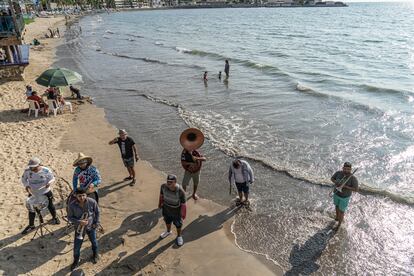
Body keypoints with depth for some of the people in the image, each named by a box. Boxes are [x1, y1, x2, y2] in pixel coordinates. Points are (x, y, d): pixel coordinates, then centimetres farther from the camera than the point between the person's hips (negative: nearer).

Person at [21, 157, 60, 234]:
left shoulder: (46, 170, -19)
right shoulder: (27, 171, -13)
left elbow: (52, 178, -5)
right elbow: (23, 179, 3)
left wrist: (49, 183, -27)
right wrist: (26, 185, -16)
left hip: (46, 193, -1)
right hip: (33, 194, 2)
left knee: (50, 206, 17)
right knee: (31, 210, 9)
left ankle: (55, 218, 45)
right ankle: (31, 225, 30)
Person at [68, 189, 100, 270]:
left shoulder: (92, 202, -24)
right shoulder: (72, 205, -25)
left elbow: (97, 212, -7)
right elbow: (70, 217, -12)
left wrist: (96, 223, -6)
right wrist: (79, 222, -26)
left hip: (91, 226, 1)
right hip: (79, 228, 0)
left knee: (94, 241, 24)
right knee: (76, 246, 11)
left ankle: (95, 254, 55)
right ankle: (76, 261, 42)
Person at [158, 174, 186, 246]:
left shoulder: (180, 191, -37)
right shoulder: (163, 186, -27)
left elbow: (183, 204, -22)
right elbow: (161, 195, -5)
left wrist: (183, 215, -12)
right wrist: (160, 204, 11)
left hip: (176, 211, -3)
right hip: (166, 209, 3)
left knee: (178, 224, 23)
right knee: (167, 221, 30)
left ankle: (179, 236, 52)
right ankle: (168, 231, 62)